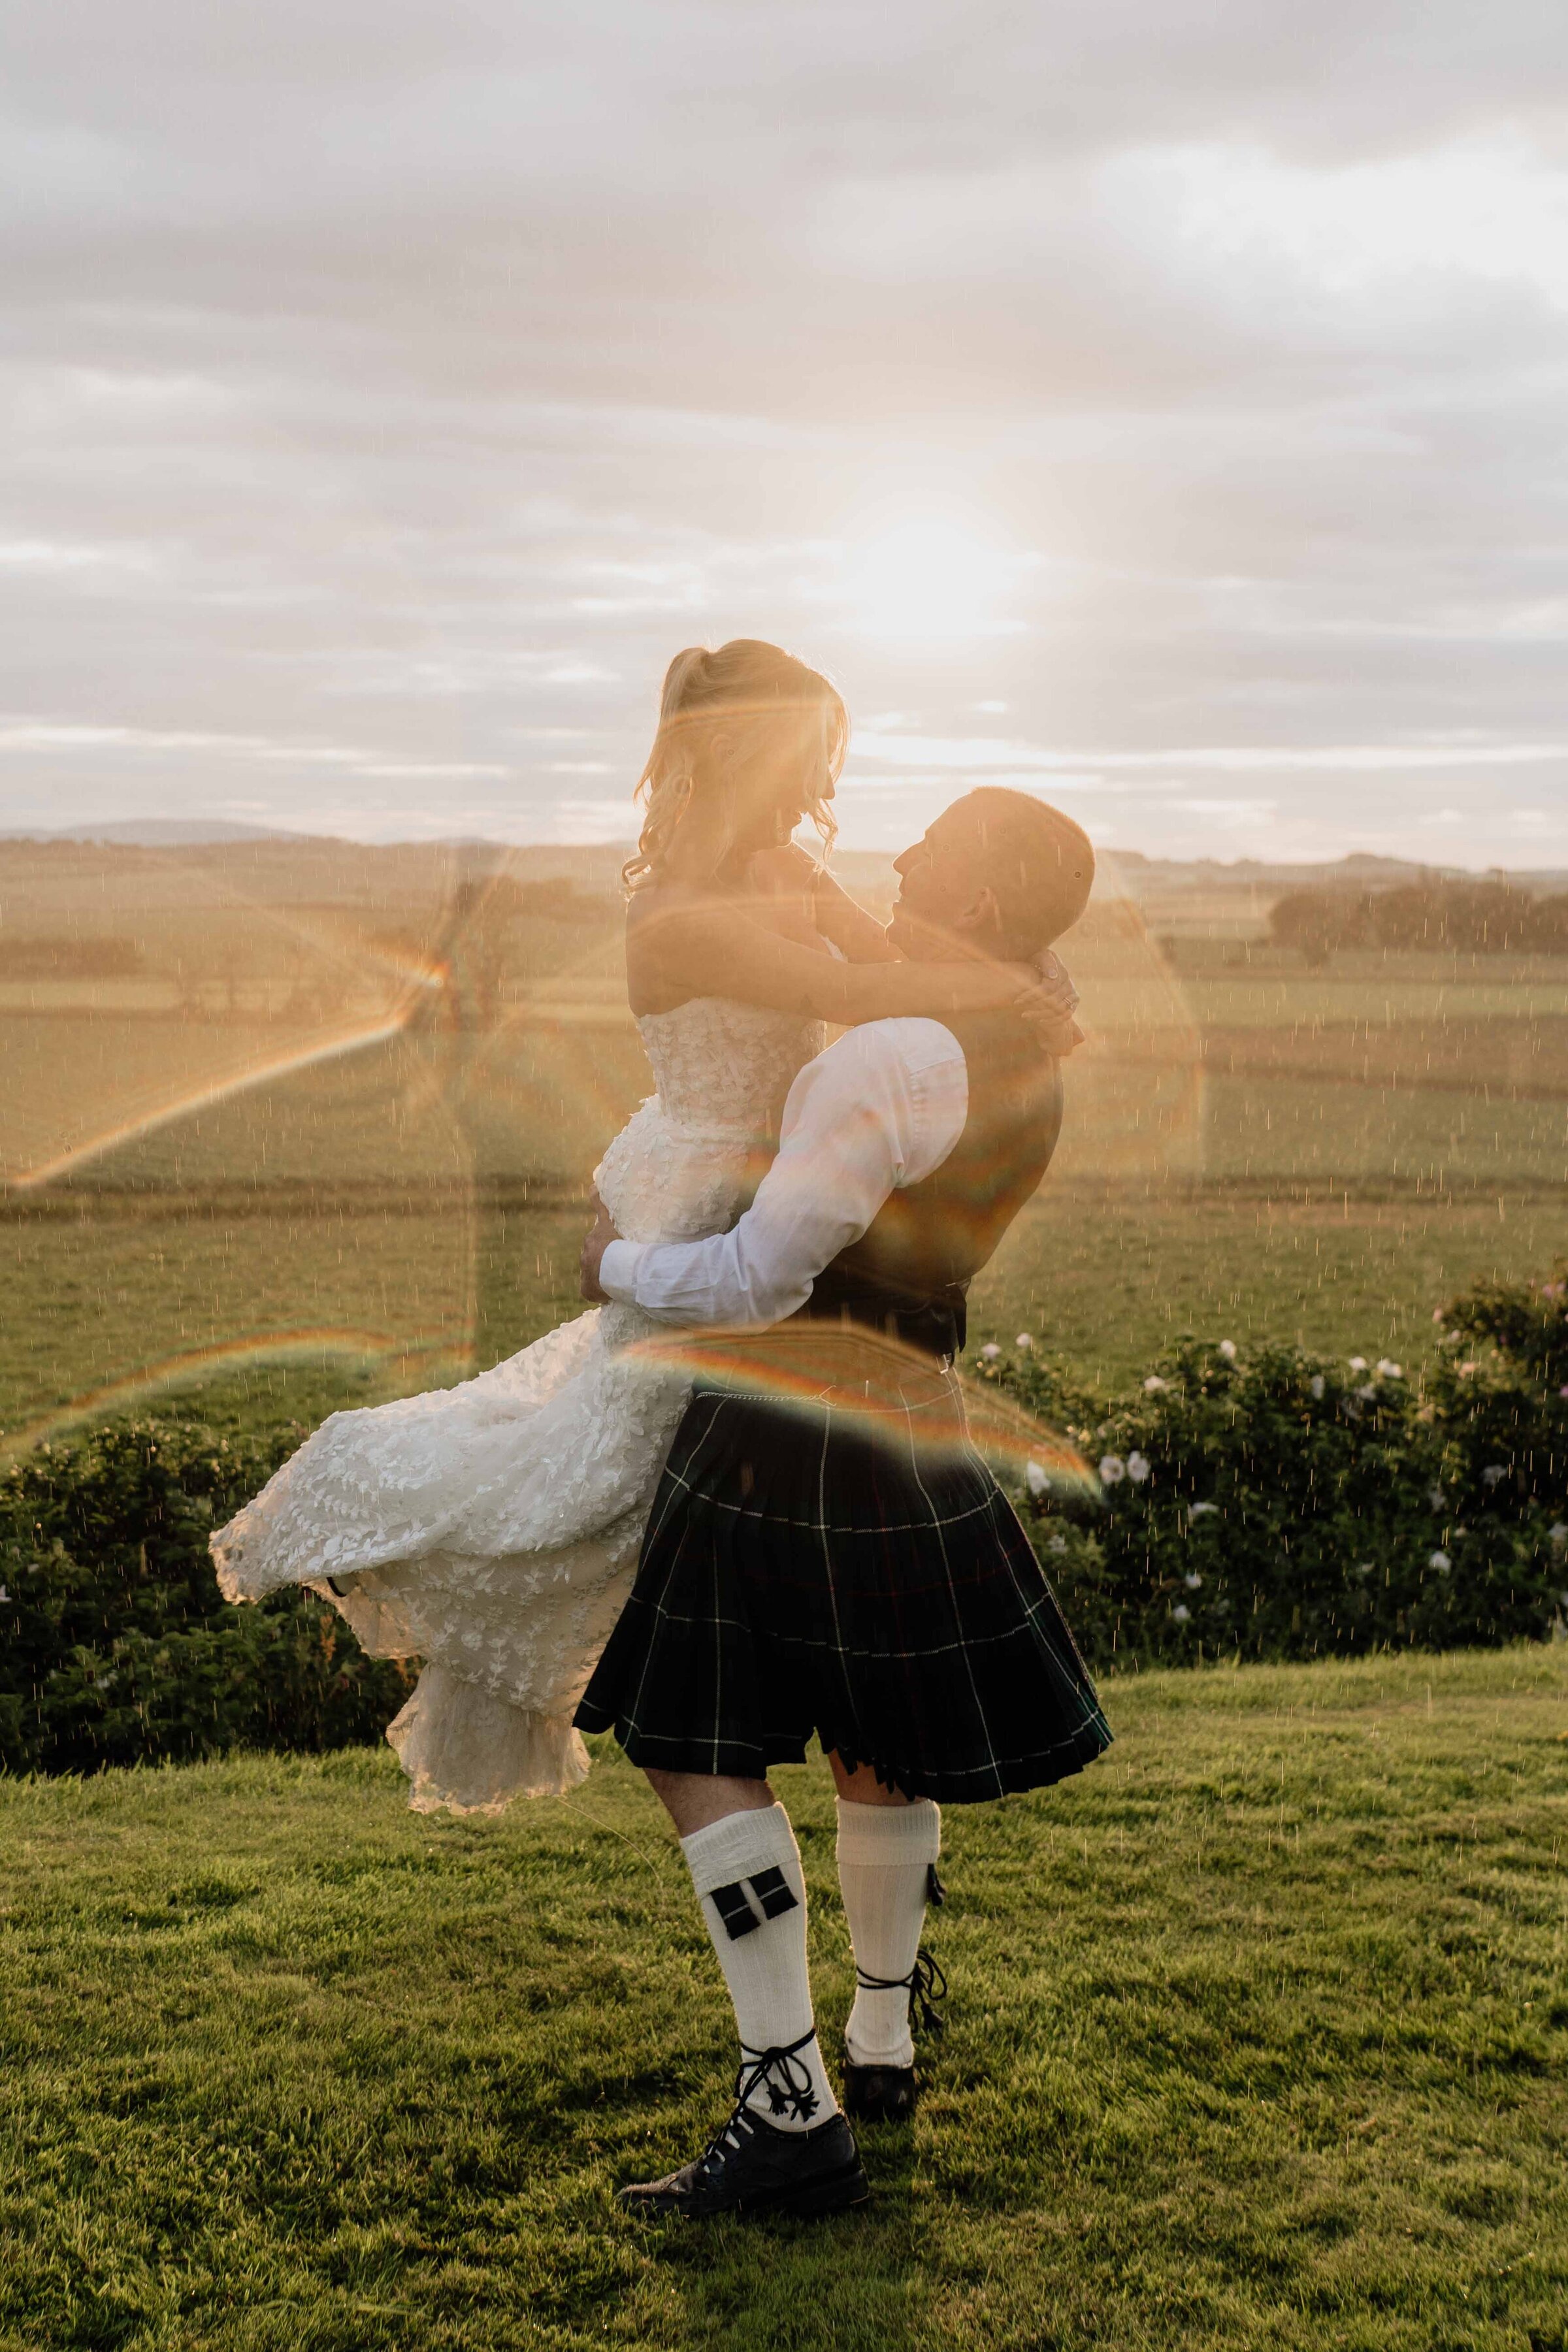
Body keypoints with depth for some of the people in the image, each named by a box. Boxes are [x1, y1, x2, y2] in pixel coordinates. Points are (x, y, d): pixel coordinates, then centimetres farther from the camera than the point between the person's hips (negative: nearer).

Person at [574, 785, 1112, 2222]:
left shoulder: (892, 1060, -21)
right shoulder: (1033, 1067, 6)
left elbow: (758, 1279, -21)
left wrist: (620, 1267, -3)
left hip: (782, 1419, -8)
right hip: (914, 1415, 8)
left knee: (703, 1754, 0)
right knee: (882, 1748, 21)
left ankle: (795, 2116, -1)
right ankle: (884, 2044, 38)